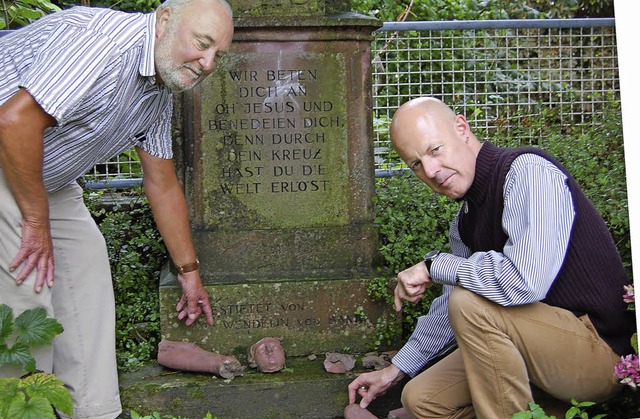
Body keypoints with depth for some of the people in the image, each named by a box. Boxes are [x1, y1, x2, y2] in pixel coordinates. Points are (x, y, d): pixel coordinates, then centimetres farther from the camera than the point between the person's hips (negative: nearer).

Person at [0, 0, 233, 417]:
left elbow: (163, 185, 13)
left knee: (86, 269, 8)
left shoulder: (160, 93, 4)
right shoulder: (103, 38, -27)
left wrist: (190, 272, 17)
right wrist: (36, 219, -22)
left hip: (47, 176, 10)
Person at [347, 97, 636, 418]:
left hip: (598, 346, -9)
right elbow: (450, 308, 20)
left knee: (472, 304, -29)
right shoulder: (465, 221, 9)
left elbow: (525, 281, -33)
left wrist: (432, 266, -19)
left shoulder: (529, 170, -19)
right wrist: (395, 371, 19)